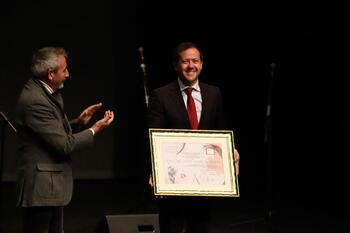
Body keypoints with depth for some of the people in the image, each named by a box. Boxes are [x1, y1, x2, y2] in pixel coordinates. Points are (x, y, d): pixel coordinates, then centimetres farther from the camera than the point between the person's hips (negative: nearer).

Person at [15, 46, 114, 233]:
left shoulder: (47, 94, 9)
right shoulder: (34, 101, -22)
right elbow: (64, 145, -21)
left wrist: (79, 122, 2)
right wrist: (94, 130, -10)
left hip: (53, 184, 10)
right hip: (41, 188, -10)